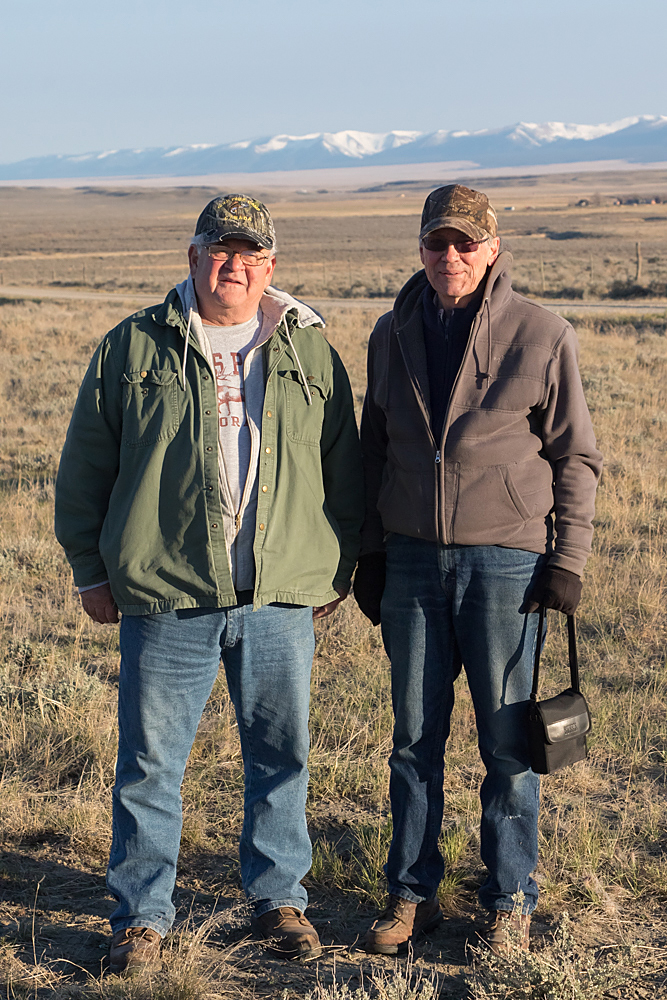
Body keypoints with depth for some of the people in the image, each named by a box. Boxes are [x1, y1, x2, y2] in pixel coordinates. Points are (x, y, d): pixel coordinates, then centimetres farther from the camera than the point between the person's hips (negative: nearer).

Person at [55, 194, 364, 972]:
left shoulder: (310, 353, 9)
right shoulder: (132, 349, 4)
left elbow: (343, 475, 14)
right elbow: (85, 468, 8)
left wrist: (336, 573, 12)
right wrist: (91, 568, 5)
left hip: (281, 597, 2)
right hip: (166, 596, -1)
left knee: (281, 755, 10)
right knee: (150, 760, 3)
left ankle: (278, 897, 26)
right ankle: (141, 916, 16)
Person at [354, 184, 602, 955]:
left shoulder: (542, 336, -3)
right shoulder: (392, 335, 9)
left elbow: (576, 456, 0)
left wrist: (567, 560, -6)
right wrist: (370, 554, 11)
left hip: (504, 559, -3)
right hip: (412, 558, 4)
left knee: (509, 742, 4)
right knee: (414, 737, 9)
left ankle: (510, 901, 19)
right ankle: (412, 894, 22)